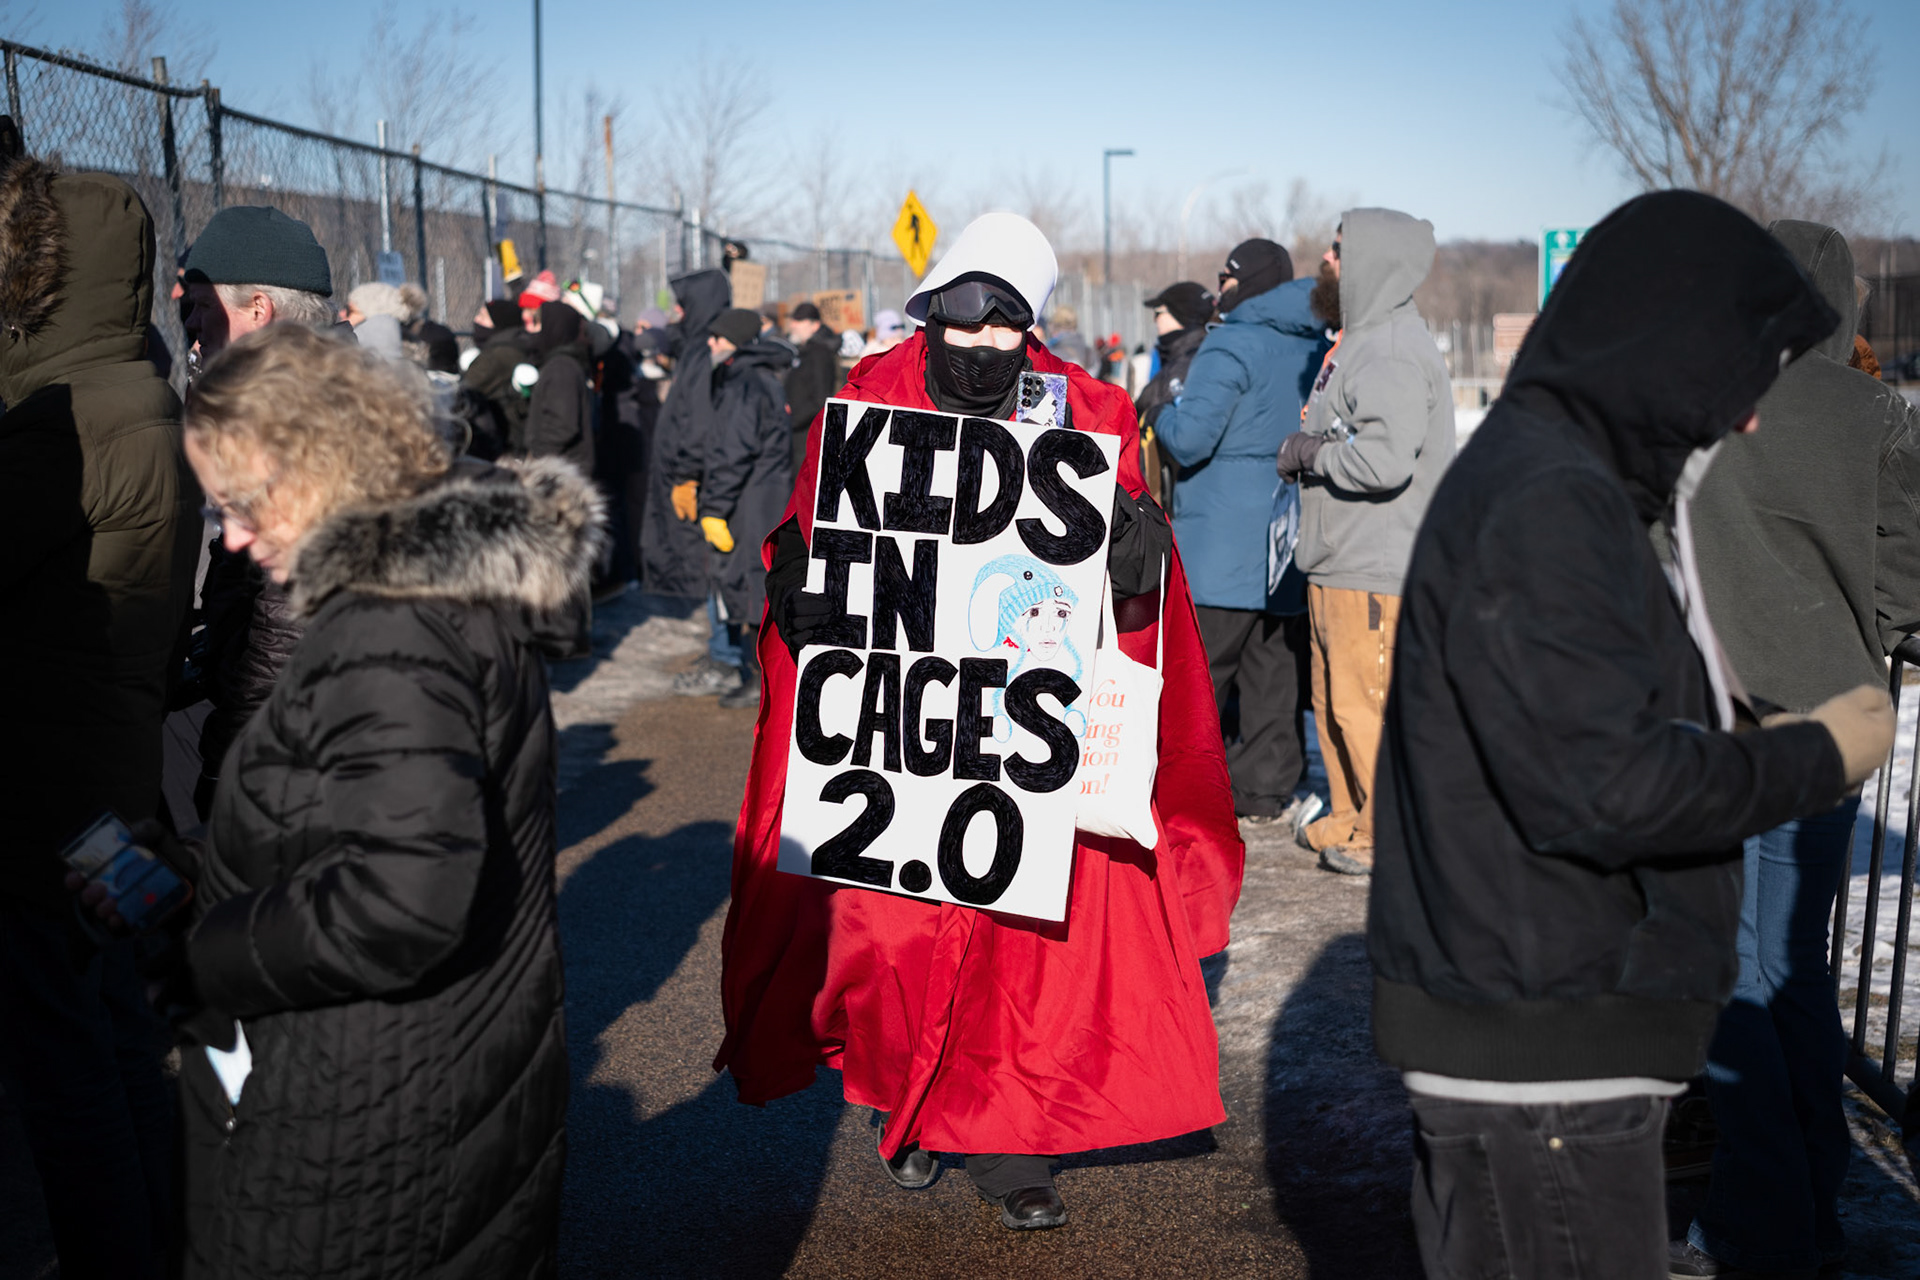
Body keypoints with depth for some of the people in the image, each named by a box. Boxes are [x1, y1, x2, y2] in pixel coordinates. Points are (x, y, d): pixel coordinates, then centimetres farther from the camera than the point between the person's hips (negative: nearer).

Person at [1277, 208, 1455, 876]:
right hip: (1339, 564, 11)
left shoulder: (1393, 354, -17)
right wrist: (1308, 450, 8)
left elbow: (1386, 458, -30)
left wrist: (1313, 453, -16)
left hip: (1377, 571, -11)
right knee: (1333, 700, 18)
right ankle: (1349, 822, 30)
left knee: (1366, 704, -3)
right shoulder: (1360, 340, 17)